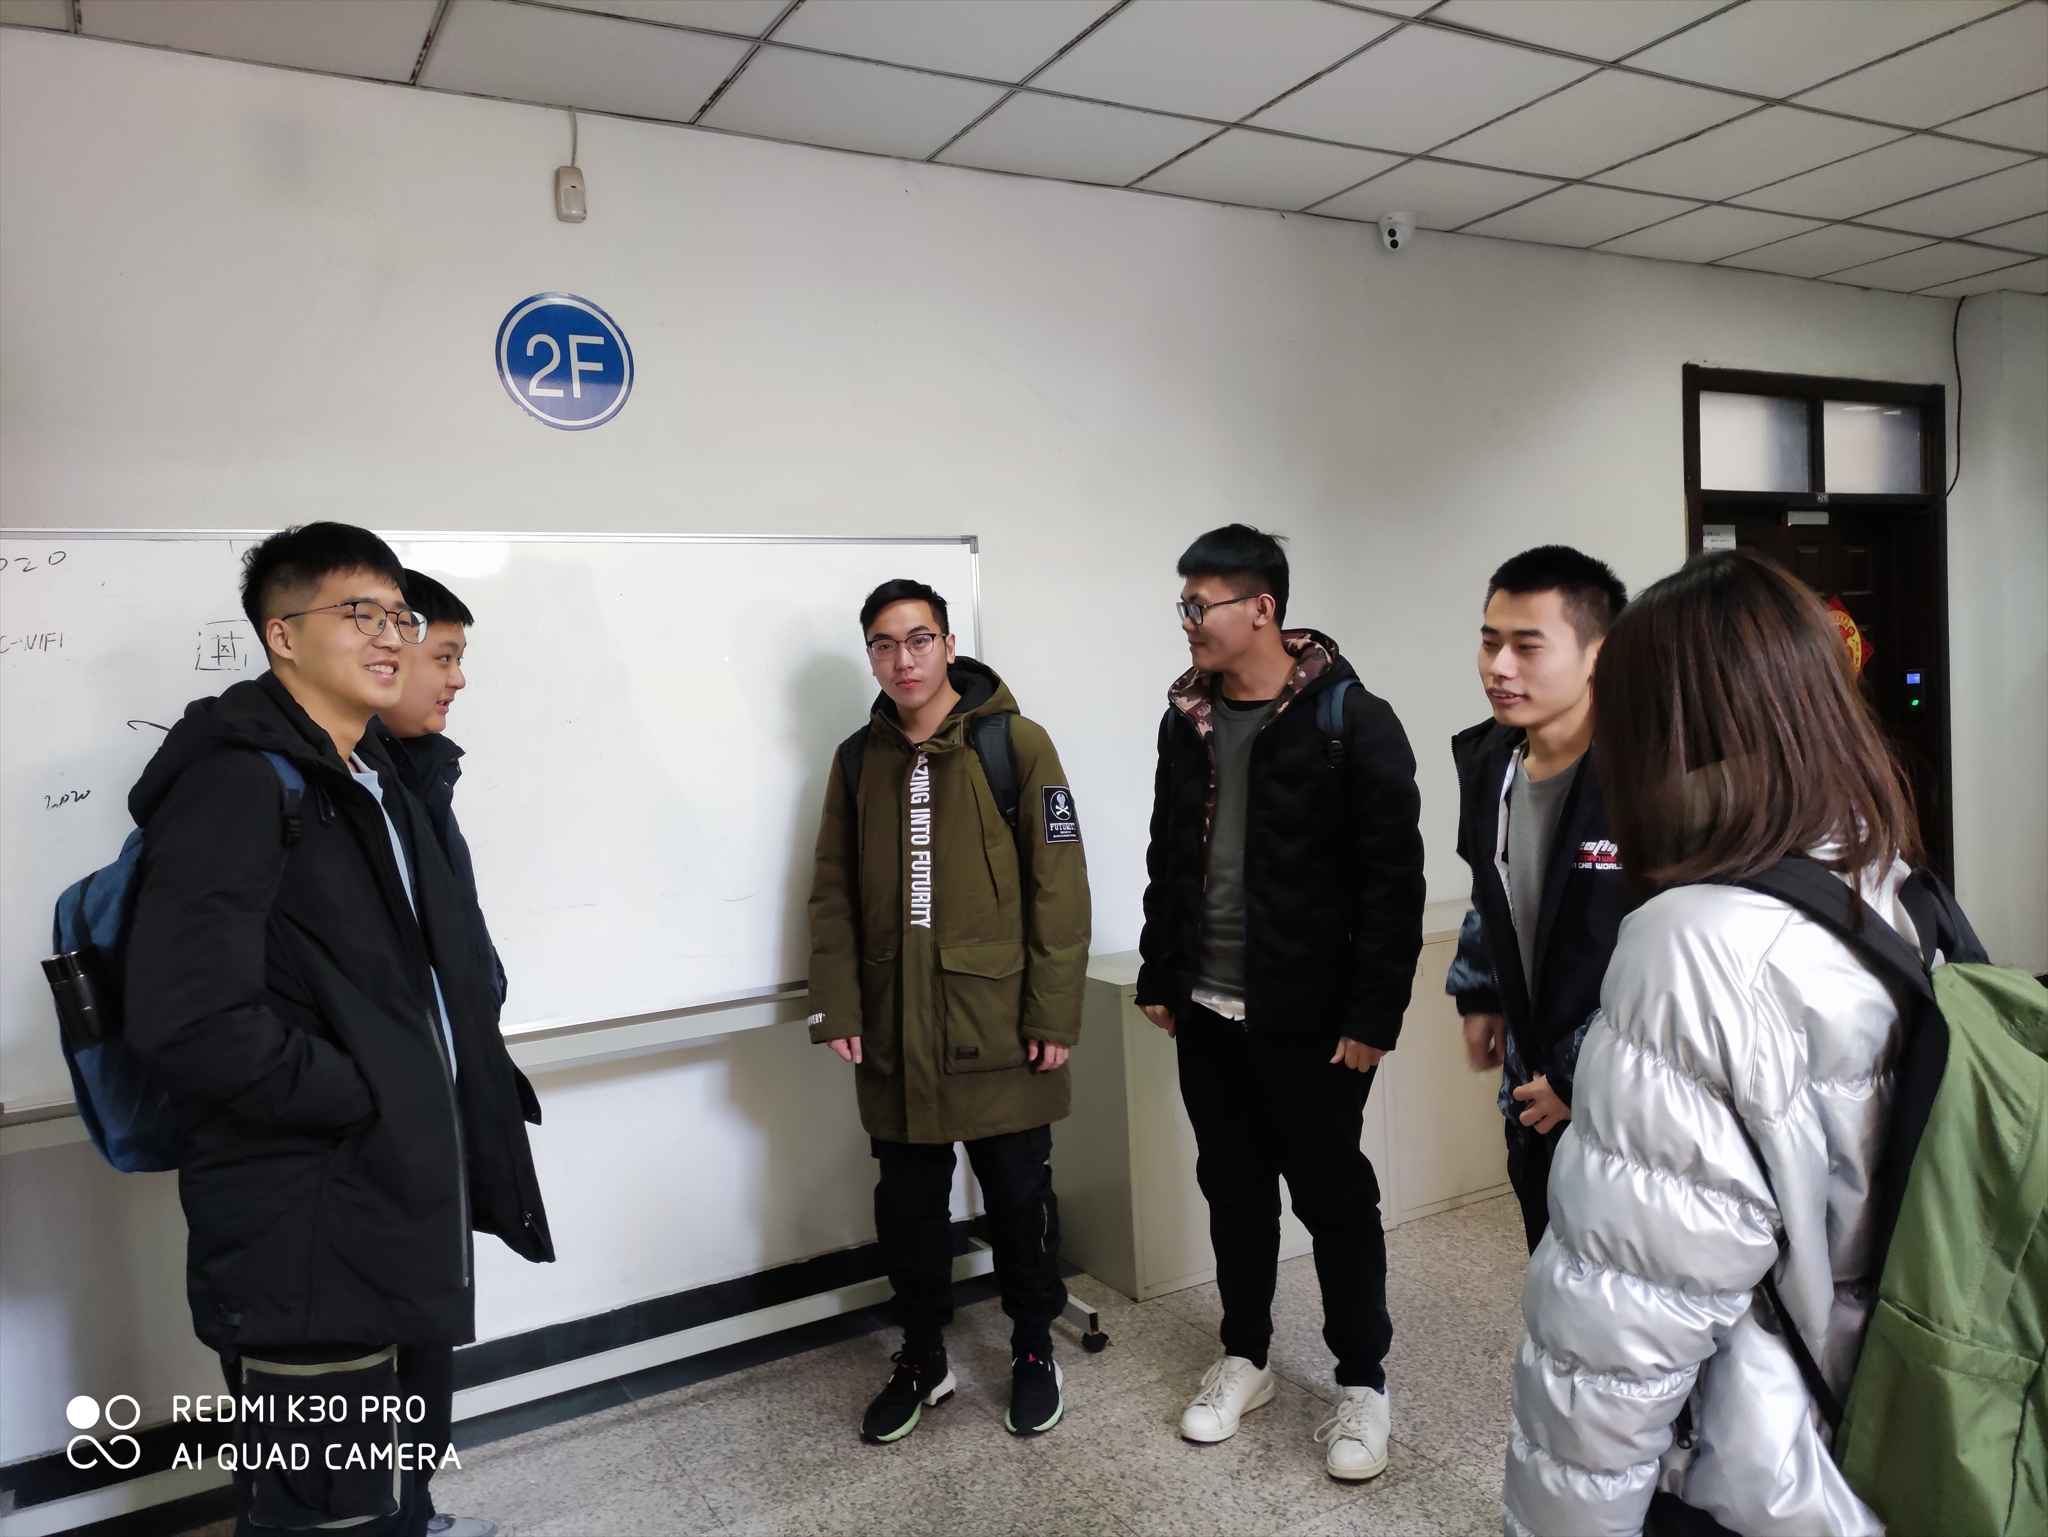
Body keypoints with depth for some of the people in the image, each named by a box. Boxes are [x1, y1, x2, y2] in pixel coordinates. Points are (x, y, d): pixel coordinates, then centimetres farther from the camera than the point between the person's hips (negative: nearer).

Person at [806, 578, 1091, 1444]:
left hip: (999, 1029, -3)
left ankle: (1033, 1350, 32)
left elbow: (1058, 885, -8)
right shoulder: (857, 760, 7)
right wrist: (837, 1008, 0)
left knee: (1019, 1196, 10)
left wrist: (1055, 1013, -11)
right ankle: (922, 1360, 33)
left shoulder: (1015, 743, -6)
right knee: (906, 1205, 13)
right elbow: (833, 894, 8)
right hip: (896, 1033, 4)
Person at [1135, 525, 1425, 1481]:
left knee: (1334, 1197, 8)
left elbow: (1394, 883, -14)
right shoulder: (1187, 720, 5)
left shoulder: (1352, 723, -13)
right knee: (1233, 1187, 17)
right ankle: (1244, 1358, 35)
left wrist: (1373, 1017, -16)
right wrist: (1158, 978, 12)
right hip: (1206, 1010, 6)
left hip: (1308, 1016, -5)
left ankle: (1363, 1381, 27)